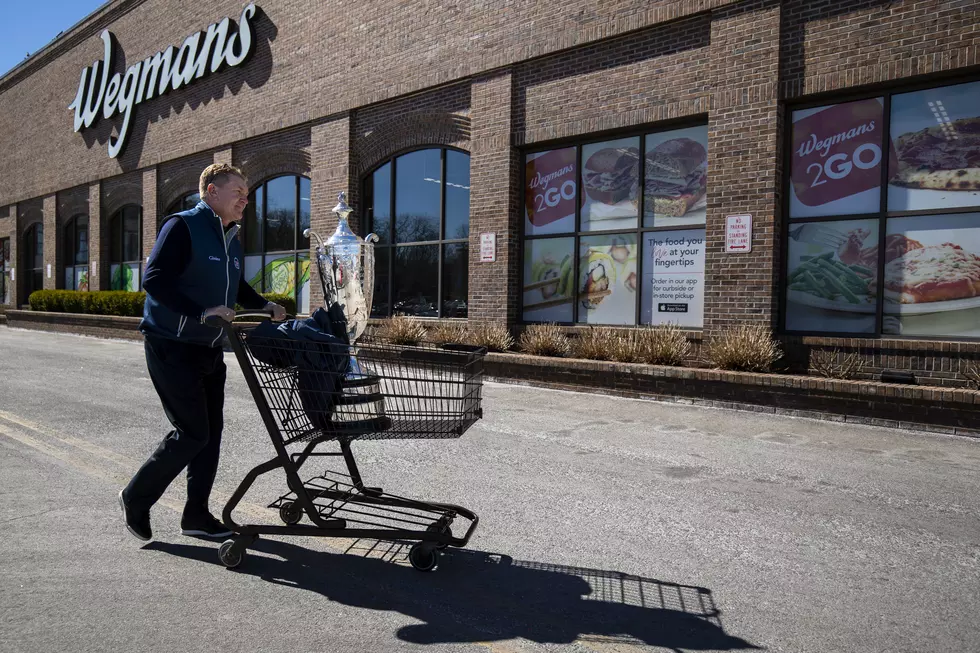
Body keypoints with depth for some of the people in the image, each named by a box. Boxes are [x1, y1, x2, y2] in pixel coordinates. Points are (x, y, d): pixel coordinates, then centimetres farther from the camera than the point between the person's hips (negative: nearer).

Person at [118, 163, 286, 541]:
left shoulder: (232, 240, 13)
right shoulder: (182, 227, -12)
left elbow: (237, 286, 26)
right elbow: (154, 279, -20)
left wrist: (264, 305, 8)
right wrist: (202, 312, -29)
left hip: (209, 349, 8)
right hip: (172, 347, -8)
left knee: (210, 432, 8)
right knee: (193, 433, -8)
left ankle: (196, 515, 20)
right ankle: (136, 498, 15)